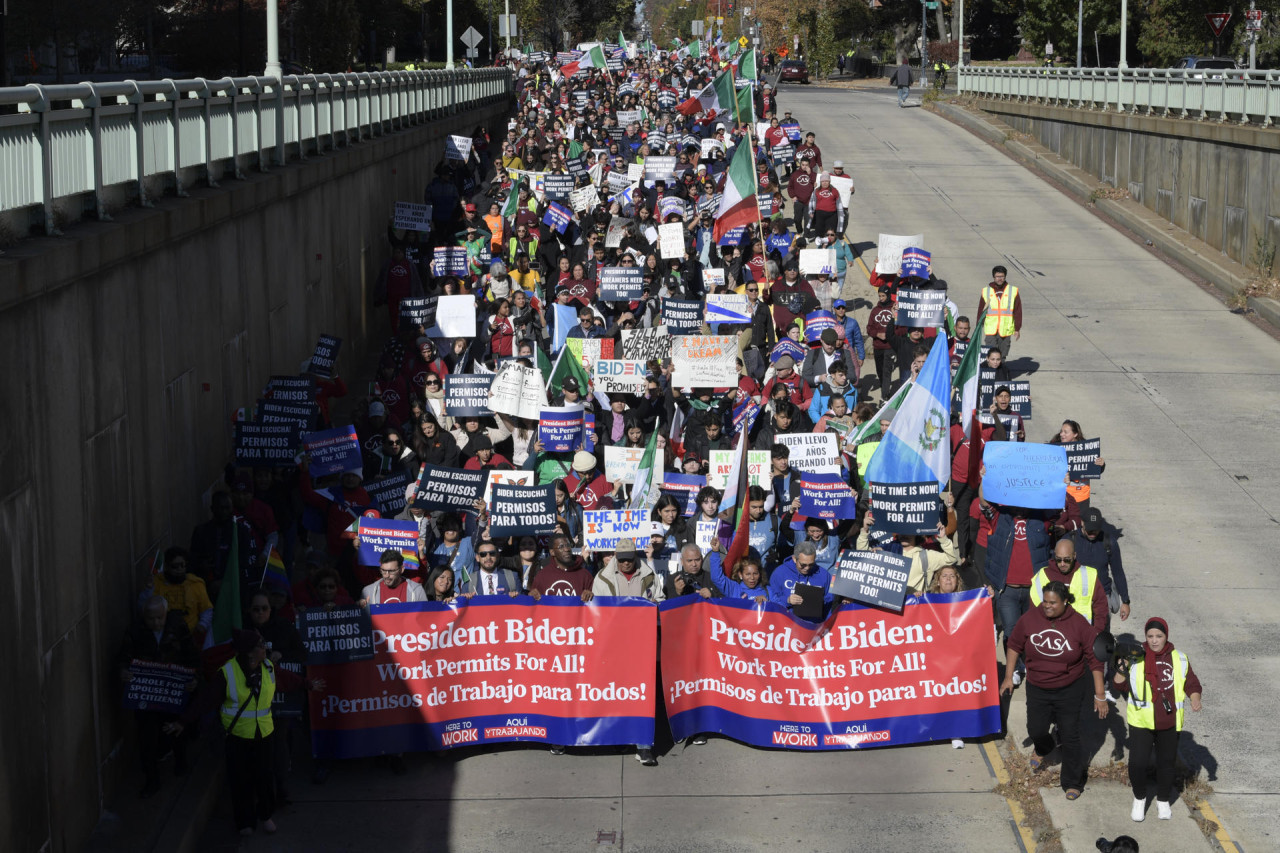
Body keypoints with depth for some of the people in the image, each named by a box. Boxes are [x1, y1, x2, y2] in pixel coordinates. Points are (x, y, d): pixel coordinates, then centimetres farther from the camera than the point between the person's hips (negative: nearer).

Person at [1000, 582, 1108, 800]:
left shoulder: (1079, 624, -15)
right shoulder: (1029, 619, -11)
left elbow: (1095, 660, -9)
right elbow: (1014, 646, 5)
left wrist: (1100, 695, -9)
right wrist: (1009, 677, 2)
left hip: (1070, 691, -2)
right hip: (1037, 689, 2)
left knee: (1070, 735, 2)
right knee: (1036, 730, 7)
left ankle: (1073, 782, 19)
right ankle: (1043, 750, 46)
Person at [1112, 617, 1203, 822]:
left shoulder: (1179, 659, 2)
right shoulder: (1136, 657, -4)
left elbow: (1191, 683, 9)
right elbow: (1120, 686, -4)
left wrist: (1195, 698, -10)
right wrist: (1121, 667, -19)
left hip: (1169, 724, 2)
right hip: (1141, 722, -2)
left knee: (1166, 762, 14)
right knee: (1137, 763, -6)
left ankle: (1163, 801, 35)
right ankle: (1139, 798, 20)